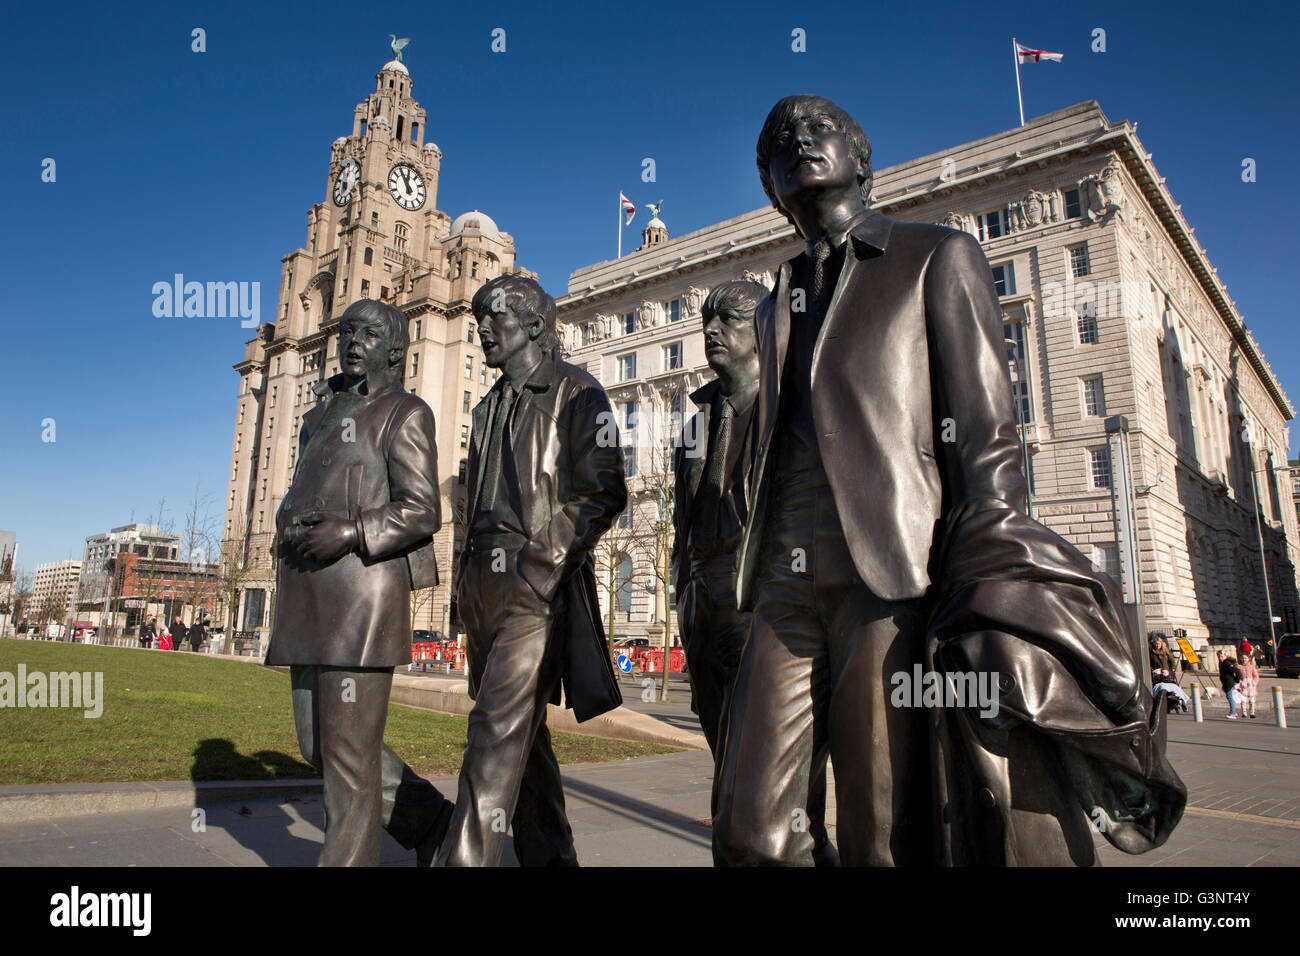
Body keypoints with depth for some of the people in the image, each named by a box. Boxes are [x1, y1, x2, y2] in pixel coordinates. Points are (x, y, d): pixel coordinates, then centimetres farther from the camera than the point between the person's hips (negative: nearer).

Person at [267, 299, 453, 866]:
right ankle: (430, 822, 25)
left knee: (349, 747, -4)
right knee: (318, 743, 11)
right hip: (309, 595, 9)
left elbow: (421, 511, -9)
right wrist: (289, 524, 7)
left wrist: (348, 533, -21)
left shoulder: (404, 412, 0)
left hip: (364, 590, -8)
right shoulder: (319, 416, 24)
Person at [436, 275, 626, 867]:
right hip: (484, 584, 8)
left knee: (500, 725, -14)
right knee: (522, 727, 12)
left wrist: (538, 565, -17)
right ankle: (548, 855, 23)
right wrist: (467, 577, 16)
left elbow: (601, 495, -10)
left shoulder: (577, 395, -1)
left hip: (537, 584, -8)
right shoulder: (490, 408, 23)